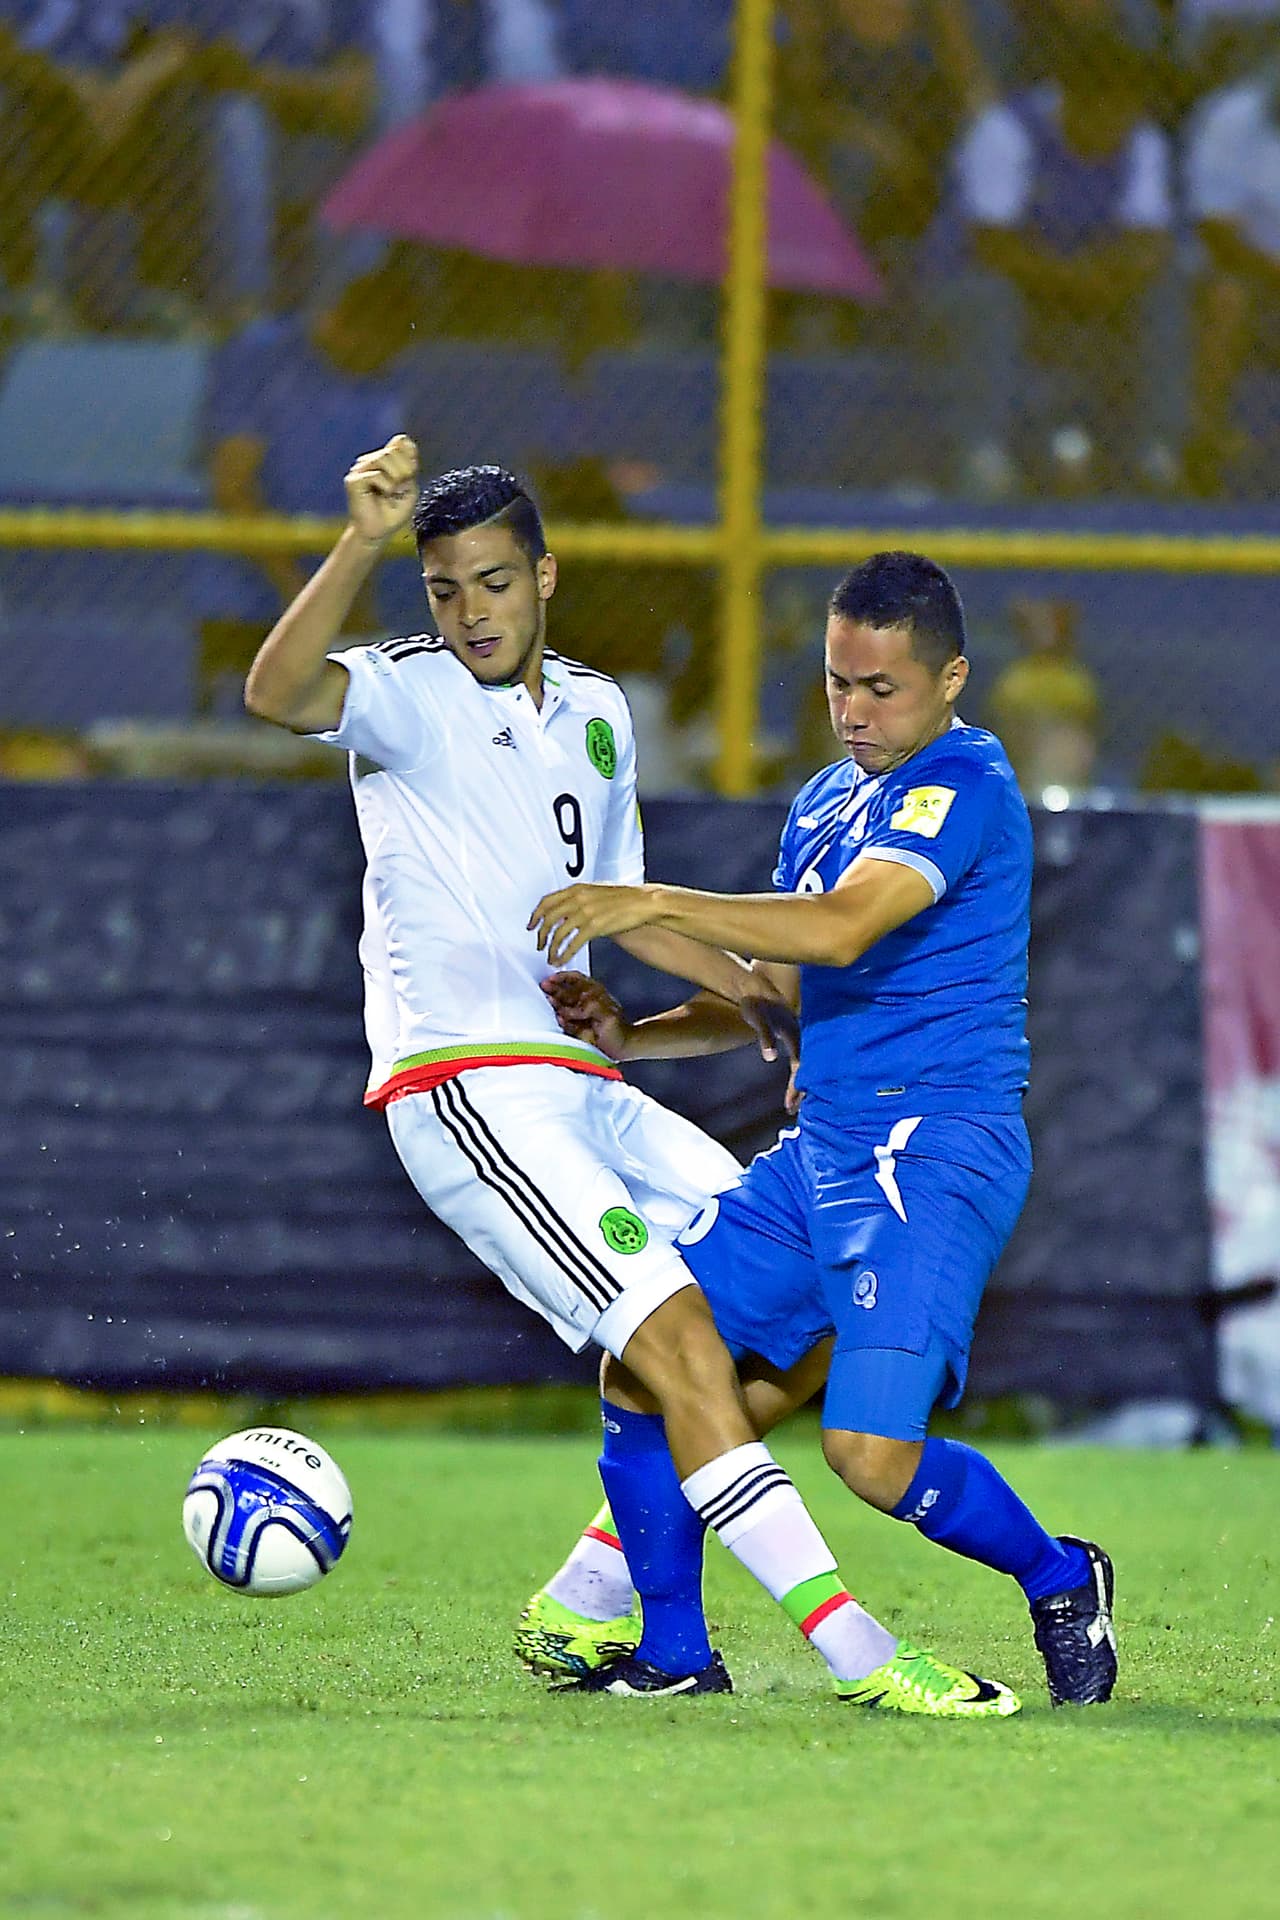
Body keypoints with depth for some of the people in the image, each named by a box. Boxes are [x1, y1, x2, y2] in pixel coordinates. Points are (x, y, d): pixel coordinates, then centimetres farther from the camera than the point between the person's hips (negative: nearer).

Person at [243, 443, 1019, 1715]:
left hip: (577, 1083, 8)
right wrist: (362, 545, -39)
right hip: (465, 1090, -8)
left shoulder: (595, 712, 17)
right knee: (679, 1340, -19)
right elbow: (277, 693, -27)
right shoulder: (408, 698, -4)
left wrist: (777, 1001, 28)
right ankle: (859, 1656, -23)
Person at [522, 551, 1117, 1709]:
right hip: (819, 1144, 9)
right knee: (642, 1368, 2)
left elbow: (843, 928, -27)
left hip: (935, 1149, -9)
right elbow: (775, 993, 24)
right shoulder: (825, 802, 17)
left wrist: (652, 905, -27)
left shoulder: (964, 787, -12)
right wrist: (629, 1039, 8)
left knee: (872, 1451, -19)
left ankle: (1060, 1579, 9)